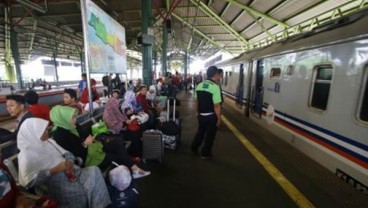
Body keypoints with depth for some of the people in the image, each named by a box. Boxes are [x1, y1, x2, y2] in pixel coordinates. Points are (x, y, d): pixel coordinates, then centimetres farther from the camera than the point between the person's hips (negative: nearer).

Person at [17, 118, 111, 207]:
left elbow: (66, 154, 12)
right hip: (55, 185, -6)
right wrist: (54, 170, -21)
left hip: (68, 173, 6)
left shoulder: (49, 141, 10)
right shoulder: (27, 155, -8)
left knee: (94, 170, -19)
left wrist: (69, 162, -10)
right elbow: (28, 181, -16)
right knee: (82, 192, -30)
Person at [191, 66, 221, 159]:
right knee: (210, 135, 13)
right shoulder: (215, 87, -19)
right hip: (211, 116, -6)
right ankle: (205, 154, 26)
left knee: (200, 132, 25)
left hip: (201, 115, 6)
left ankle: (194, 149, 37)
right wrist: (219, 118, -10)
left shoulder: (199, 85, 2)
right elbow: (217, 106, -21)